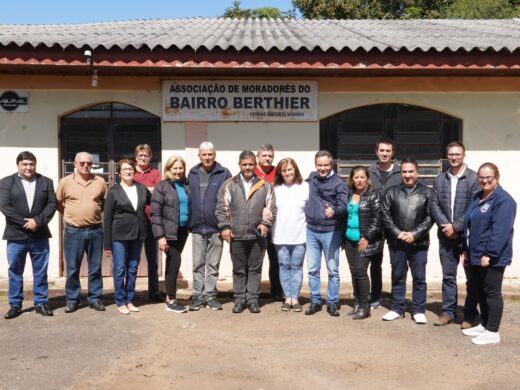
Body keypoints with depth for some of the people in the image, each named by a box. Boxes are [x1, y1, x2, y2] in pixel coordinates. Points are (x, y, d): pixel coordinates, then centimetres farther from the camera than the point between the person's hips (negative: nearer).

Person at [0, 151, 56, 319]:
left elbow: (52, 204, -1)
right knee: (15, 272, 8)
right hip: (16, 235, -1)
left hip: (40, 235, 1)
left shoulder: (46, 182, 7)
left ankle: (41, 303, 17)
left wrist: (37, 221, -14)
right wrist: (24, 222, -15)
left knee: (40, 272, 7)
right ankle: (15, 305, 18)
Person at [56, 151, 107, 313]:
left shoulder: (100, 182, 2)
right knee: (72, 268, 5)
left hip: (95, 230, 1)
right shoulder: (65, 182, -2)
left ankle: (94, 298, 19)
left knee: (95, 268, 8)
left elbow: (106, 202, 14)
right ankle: (72, 300, 17)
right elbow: (57, 202, 8)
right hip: (73, 231, -1)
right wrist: (71, 214, 7)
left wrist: (95, 212, 8)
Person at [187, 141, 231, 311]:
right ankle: (198, 295, 17)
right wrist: (189, 221, 5)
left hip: (216, 227, -2)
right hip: (197, 227, 2)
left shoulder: (224, 174, -4)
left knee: (213, 264, 8)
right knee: (198, 264, 8)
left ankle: (210, 295, 18)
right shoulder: (192, 174, 7)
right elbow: (188, 197, 11)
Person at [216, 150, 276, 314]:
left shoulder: (265, 186, 4)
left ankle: (252, 299, 18)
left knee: (255, 269, 8)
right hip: (236, 235, 0)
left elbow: (271, 207, 6)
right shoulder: (230, 185, 2)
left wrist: (266, 223, -7)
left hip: (257, 235, 0)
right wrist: (225, 227, -6)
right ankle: (240, 299, 19)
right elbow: (222, 207, 1)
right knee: (239, 269, 9)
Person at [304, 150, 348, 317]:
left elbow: (344, 206, -16)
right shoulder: (311, 177, 7)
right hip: (311, 230, 4)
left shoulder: (339, 183, -8)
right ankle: (315, 301, 21)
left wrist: (334, 211, -36)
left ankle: (332, 303, 16)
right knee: (313, 269, 10)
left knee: (333, 270, 5)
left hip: (331, 232, -4)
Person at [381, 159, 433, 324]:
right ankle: (397, 309, 20)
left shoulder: (426, 192, 1)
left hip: (419, 242, -1)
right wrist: (397, 233, -9)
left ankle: (419, 310, 15)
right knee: (398, 277, 10)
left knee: (419, 278, 5)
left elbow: (430, 217, -3)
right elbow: (385, 215, 1)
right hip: (397, 242, 1)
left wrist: (415, 234, -12)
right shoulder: (391, 192, 5)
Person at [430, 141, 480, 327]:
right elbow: (434, 205, 3)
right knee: (448, 276, 11)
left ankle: (471, 314, 16)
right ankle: (448, 311, 20)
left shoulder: (474, 178, -6)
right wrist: (445, 225, -11)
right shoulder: (440, 179, 8)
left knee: (472, 276, 6)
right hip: (446, 235, 4)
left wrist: (456, 227, -15)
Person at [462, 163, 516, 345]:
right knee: (480, 292, 16)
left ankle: (492, 332, 8)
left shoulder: (503, 200, -15)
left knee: (491, 292, 0)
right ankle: (484, 325, 29)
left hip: (492, 258, -9)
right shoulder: (477, 198, 14)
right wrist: (467, 250, 17)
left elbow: (500, 231, -22)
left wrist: (489, 253, -24)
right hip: (475, 255, 9)